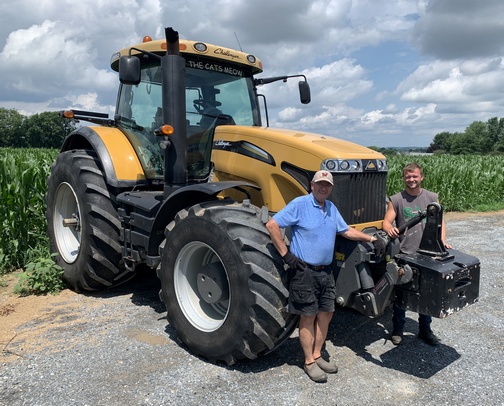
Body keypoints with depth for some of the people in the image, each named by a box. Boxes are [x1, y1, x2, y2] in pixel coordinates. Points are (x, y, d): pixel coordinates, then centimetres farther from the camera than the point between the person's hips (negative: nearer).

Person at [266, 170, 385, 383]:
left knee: (326, 313, 13)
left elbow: (346, 231, 20)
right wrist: (286, 254, -16)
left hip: (325, 271, 8)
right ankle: (309, 362, 18)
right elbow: (272, 225, -16)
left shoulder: (331, 208, 11)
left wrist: (372, 239, 10)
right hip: (304, 271, -7)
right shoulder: (299, 204, -12)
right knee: (308, 316, 2)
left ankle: (317, 355, 30)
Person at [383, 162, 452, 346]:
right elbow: (386, 221, -8)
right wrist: (390, 229, -31)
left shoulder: (432, 198, 4)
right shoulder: (396, 200, -2)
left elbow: (440, 222, 4)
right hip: (403, 255, -2)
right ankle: (397, 329, 25)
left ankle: (425, 329, 32)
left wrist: (442, 241, -13)